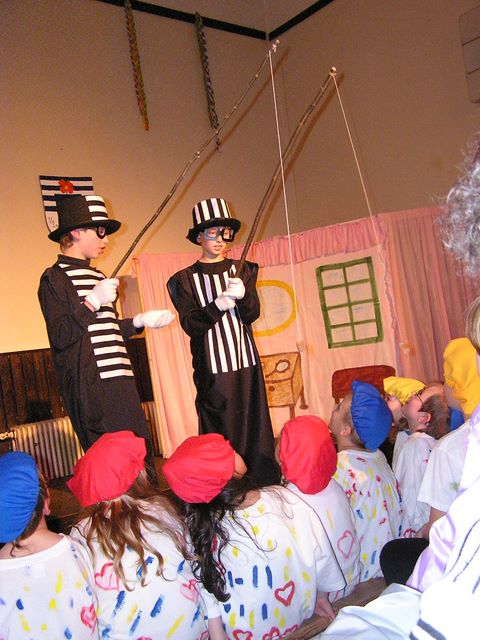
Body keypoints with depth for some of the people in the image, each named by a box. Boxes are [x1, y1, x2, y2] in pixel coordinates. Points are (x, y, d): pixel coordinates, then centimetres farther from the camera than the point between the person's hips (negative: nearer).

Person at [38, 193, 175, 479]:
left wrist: (140, 321, 17)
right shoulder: (55, 278, -4)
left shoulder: (98, 276, 22)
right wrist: (92, 301, -18)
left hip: (120, 380, 8)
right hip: (91, 386, -8)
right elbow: (60, 336, -15)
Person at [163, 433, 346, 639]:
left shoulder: (201, 530, -28)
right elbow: (321, 554, -11)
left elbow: (207, 592, -15)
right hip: (298, 619, 1)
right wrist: (321, 595, 7)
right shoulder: (286, 499, -26)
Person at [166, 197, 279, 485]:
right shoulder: (186, 279, 3)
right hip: (212, 367, -2)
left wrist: (242, 295, -23)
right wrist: (217, 306, -24)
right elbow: (189, 324, -7)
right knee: (221, 432, -1)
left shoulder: (243, 270, 10)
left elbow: (253, 313, -1)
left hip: (245, 362, 2)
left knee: (256, 427, 3)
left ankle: (268, 487, 13)